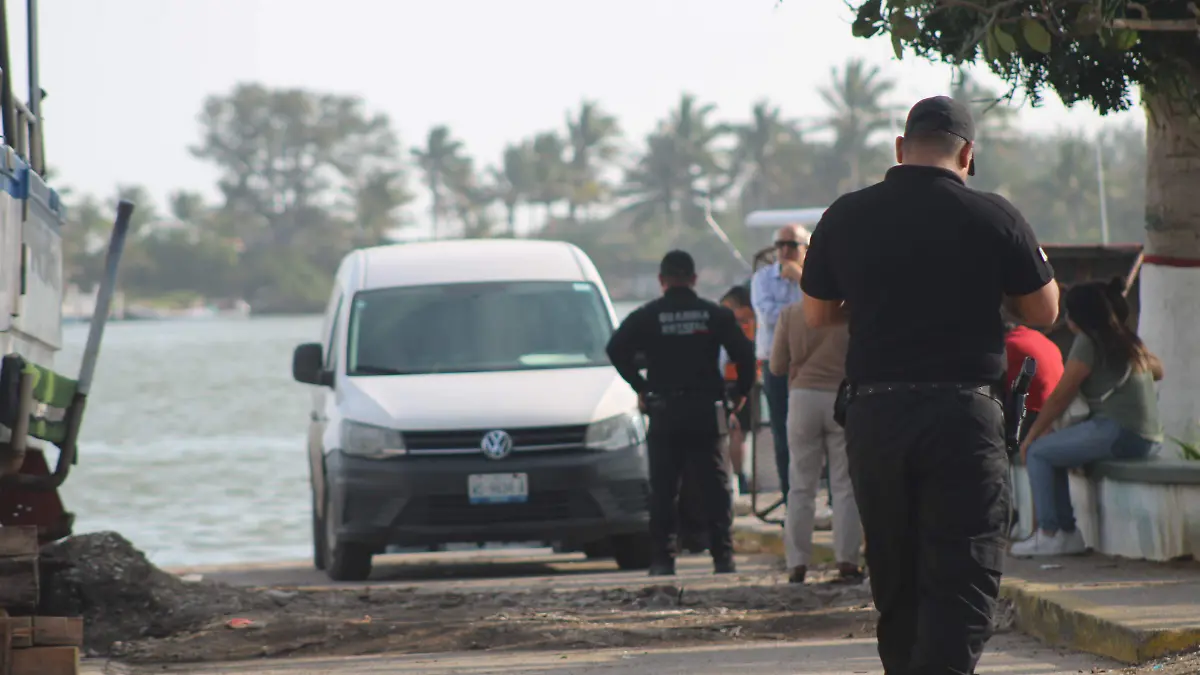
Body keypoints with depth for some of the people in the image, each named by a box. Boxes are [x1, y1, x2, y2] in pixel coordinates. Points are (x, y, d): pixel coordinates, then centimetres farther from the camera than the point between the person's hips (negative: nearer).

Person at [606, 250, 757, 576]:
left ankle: (662, 559, 0)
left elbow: (616, 348, -7)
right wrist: (741, 391, 11)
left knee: (663, 489, 4)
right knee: (714, 486, 4)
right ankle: (723, 557, -2)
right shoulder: (715, 314, 3)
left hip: (664, 411, -1)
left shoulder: (647, 316, 1)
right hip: (706, 410, 1)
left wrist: (639, 387, 2)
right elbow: (744, 351, -2)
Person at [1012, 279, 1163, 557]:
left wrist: (1032, 435, 5)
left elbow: (1060, 397, -4)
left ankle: (1049, 533, -5)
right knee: (1053, 452, 19)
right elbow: (1158, 370, 35)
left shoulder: (1088, 342, -6)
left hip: (1118, 432, -9)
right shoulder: (1128, 340, 18)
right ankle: (1066, 532, 12)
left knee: (1037, 452, -1)